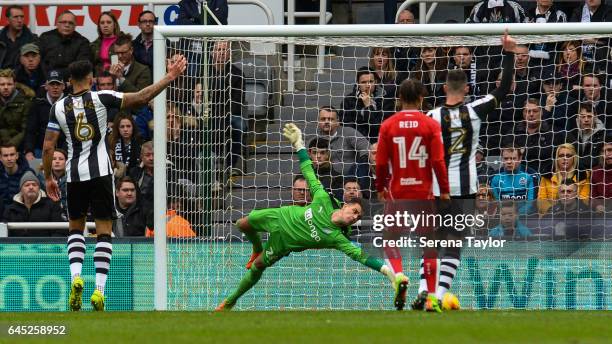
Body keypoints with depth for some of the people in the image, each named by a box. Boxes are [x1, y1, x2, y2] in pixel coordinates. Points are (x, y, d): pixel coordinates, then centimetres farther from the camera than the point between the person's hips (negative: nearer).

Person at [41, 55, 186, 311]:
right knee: (104, 231, 2)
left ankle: (76, 276, -5)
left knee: (76, 228, 19)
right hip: (100, 172, -2)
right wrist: (170, 77, -4)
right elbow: (141, 98, -10)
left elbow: (48, 147, 0)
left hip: (74, 174, 2)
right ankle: (99, 289, -9)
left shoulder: (59, 107, 2)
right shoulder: (100, 98, -5)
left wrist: (48, 177, 12)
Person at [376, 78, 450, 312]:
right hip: (423, 191, 0)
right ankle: (431, 298, 5)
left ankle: (399, 275, -16)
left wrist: (380, 188, 14)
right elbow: (438, 161, -6)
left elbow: (381, 162, 0)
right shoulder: (431, 125, -4)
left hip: (397, 190, 0)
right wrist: (444, 191, 2)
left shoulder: (388, 126, -1)